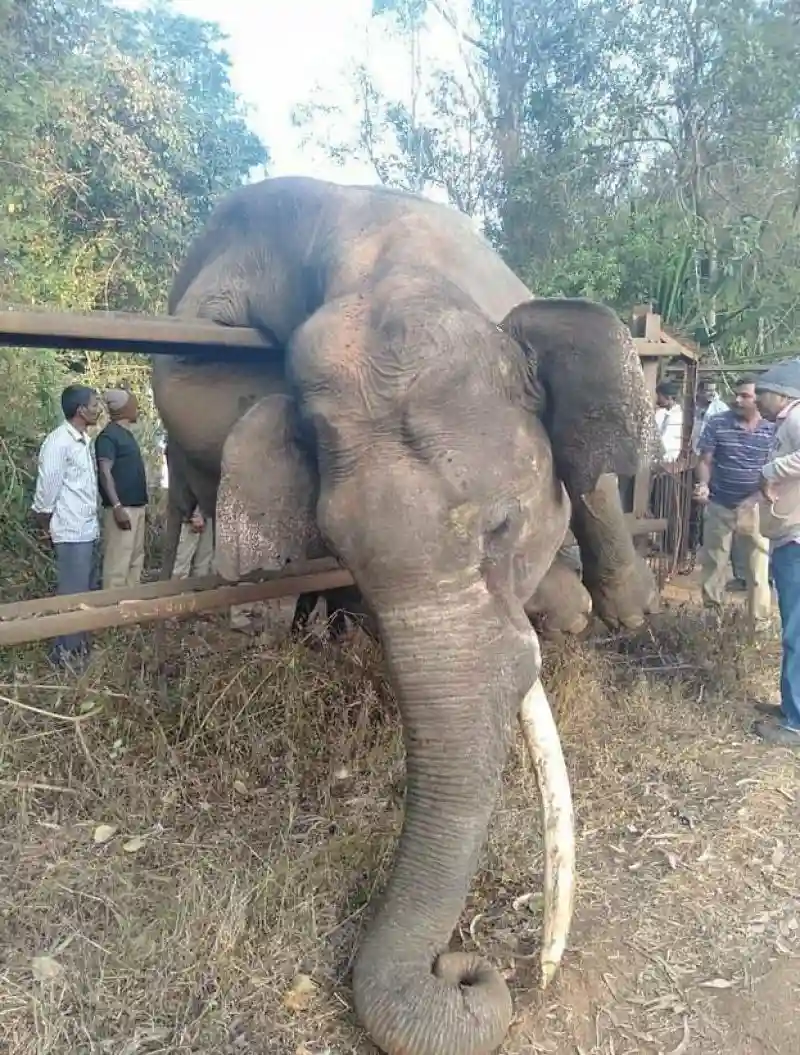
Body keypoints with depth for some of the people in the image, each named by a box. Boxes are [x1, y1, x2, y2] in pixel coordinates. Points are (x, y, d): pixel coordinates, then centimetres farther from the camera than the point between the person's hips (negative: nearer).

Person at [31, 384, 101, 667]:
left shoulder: (84, 441, 12)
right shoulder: (58, 442, -16)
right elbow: (47, 485, -14)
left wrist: (93, 523, 12)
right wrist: (45, 521, -4)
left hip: (89, 529, 9)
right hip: (71, 532, -9)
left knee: (88, 590, 15)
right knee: (72, 593, -2)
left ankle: (81, 644, 27)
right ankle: (65, 652, 9)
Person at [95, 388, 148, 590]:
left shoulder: (127, 434, 16)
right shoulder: (109, 435, -11)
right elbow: (105, 472, -19)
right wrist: (117, 507, -25)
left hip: (136, 506, 10)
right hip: (122, 508, -9)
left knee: (136, 560, 14)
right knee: (118, 562, -7)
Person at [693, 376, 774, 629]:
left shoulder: (772, 430, -4)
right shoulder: (716, 424, -5)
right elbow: (704, 460, -4)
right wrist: (703, 484, -22)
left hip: (754, 507, 0)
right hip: (719, 506, 1)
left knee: (759, 567, 5)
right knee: (713, 563, 12)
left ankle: (760, 621, 18)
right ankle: (711, 613, 28)